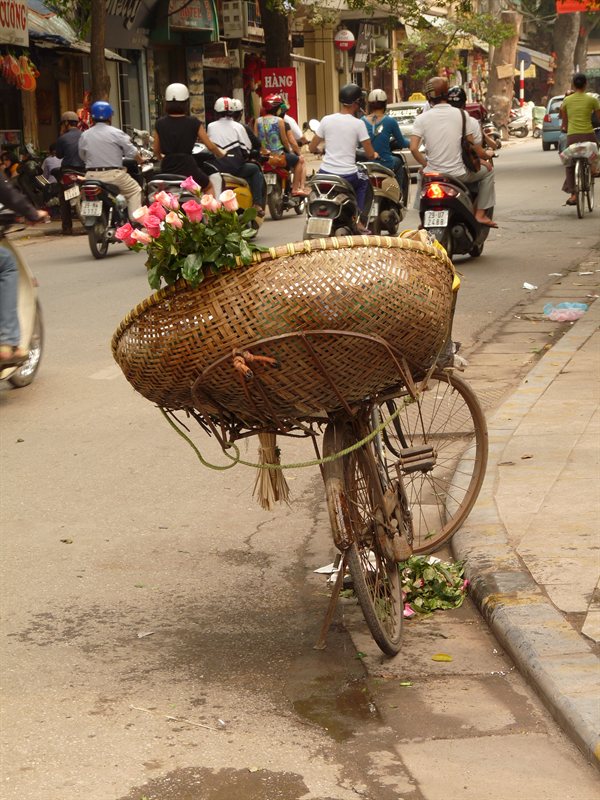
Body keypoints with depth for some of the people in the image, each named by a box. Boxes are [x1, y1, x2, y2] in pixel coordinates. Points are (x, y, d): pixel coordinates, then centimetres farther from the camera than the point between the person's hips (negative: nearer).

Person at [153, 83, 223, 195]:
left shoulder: (160, 124, 2)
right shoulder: (193, 122, -5)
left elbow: (156, 150, 10)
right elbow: (210, 146, 0)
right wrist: (222, 156, 20)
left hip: (167, 169, 2)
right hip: (188, 168, -2)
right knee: (209, 188, 27)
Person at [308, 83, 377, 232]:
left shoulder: (326, 120, 1)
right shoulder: (358, 124, -7)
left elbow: (312, 148, 8)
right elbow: (370, 155, -4)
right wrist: (375, 155, 20)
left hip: (326, 173, 2)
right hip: (348, 174, -2)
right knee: (363, 181, 30)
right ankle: (358, 220, 18)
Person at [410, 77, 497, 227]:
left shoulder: (422, 118, -5)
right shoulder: (461, 115, -5)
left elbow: (413, 148, -12)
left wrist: (425, 165, 5)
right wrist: (484, 160, 18)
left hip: (432, 173, 2)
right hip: (458, 174, -2)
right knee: (488, 171, 23)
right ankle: (480, 214, 14)